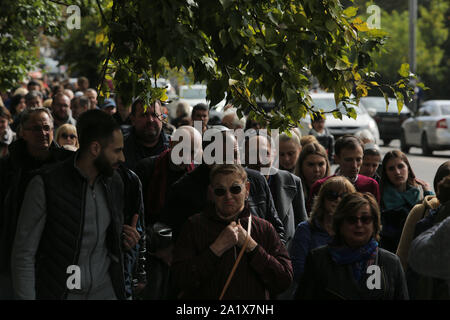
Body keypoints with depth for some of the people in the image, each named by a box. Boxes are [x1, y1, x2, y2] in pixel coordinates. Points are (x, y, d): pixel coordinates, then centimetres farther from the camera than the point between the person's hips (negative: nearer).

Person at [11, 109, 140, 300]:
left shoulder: (114, 182, 3)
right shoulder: (46, 185, -14)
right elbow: (24, 255, -11)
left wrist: (125, 242, -4)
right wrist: (26, 297, -16)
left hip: (105, 291, 5)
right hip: (59, 293, -4)